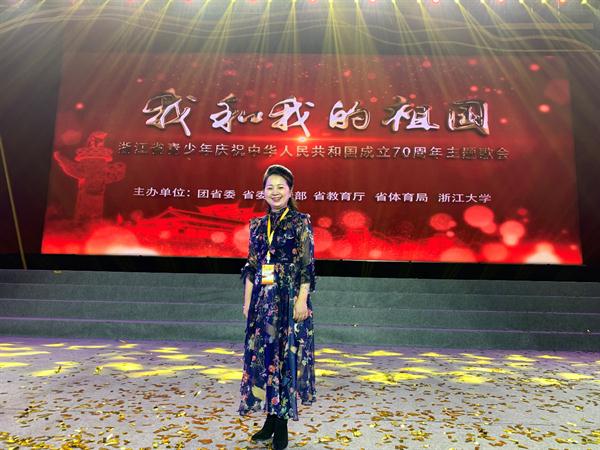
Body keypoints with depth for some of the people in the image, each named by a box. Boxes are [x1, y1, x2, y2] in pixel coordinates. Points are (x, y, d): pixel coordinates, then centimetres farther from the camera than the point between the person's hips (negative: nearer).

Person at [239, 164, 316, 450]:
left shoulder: (301, 223, -4)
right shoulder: (258, 225, 10)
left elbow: (307, 266, -7)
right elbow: (251, 267, 11)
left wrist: (302, 300, -14)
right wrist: (247, 301, 9)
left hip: (289, 299, -5)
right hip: (262, 299, 5)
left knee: (287, 355, 1)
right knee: (261, 355, 9)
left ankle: (282, 425, 16)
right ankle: (270, 420, 26)